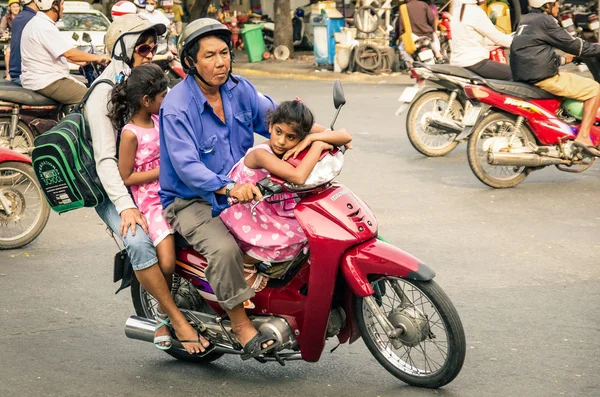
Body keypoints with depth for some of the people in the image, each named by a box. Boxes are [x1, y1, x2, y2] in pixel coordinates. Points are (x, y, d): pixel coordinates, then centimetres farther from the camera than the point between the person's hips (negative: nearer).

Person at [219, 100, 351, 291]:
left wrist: (312, 139, -26)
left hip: (270, 209, 7)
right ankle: (245, 265, -1)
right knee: (289, 239, -25)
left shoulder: (292, 152, -8)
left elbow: (345, 136, -12)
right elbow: (297, 176, -45)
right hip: (244, 214, -7)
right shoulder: (260, 153, -28)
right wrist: (317, 146, -34)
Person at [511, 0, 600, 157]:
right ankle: (583, 137, -14)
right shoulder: (545, 21, -10)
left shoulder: (526, 21, 18)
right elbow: (572, 44, -9)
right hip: (543, 78, -10)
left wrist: (562, 59, 37)